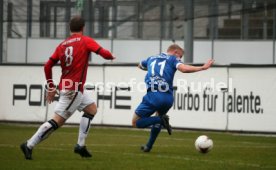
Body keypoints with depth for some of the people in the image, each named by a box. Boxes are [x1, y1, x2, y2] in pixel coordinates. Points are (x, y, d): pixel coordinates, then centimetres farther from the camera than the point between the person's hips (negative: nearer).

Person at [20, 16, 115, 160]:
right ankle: (29, 145, -8)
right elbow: (104, 53, -11)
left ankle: (80, 145, 13)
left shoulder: (62, 45, 10)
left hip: (65, 86, 8)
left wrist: (51, 88, 15)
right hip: (74, 90, -8)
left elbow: (47, 66, 7)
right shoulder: (85, 41, -6)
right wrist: (111, 56, 13)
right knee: (57, 121, -7)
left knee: (92, 109, 19)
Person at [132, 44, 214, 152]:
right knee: (159, 115, 32)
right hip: (167, 98, 0)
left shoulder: (151, 59, 25)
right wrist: (203, 67, -1)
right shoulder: (173, 59, 12)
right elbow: (184, 69, -9)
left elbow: (140, 66, 48)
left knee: (136, 122, 9)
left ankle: (161, 119, -12)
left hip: (152, 97, 0)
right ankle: (148, 146, 28)